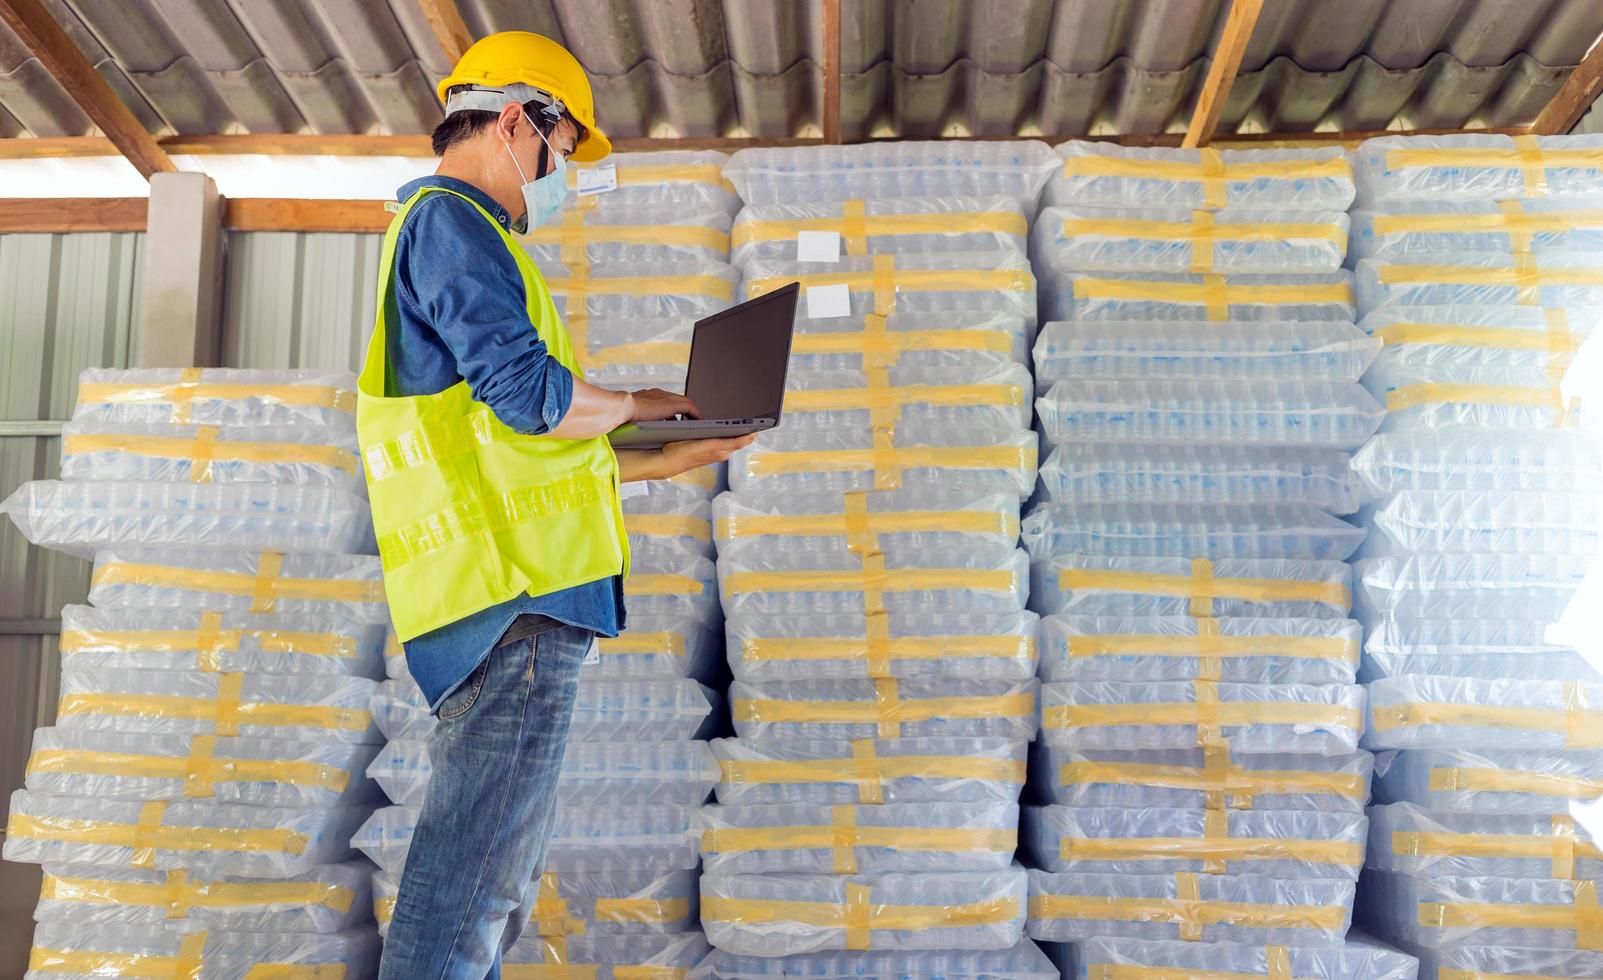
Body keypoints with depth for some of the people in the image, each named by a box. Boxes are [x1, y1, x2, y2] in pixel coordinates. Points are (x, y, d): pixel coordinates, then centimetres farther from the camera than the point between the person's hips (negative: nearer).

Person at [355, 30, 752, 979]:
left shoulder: (447, 232, 28)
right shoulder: (450, 222, -6)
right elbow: (530, 394, -19)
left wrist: (662, 461, 26)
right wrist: (636, 404, 0)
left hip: (523, 597, 11)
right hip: (516, 595, -11)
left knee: (504, 870, 16)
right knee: (475, 868, -10)